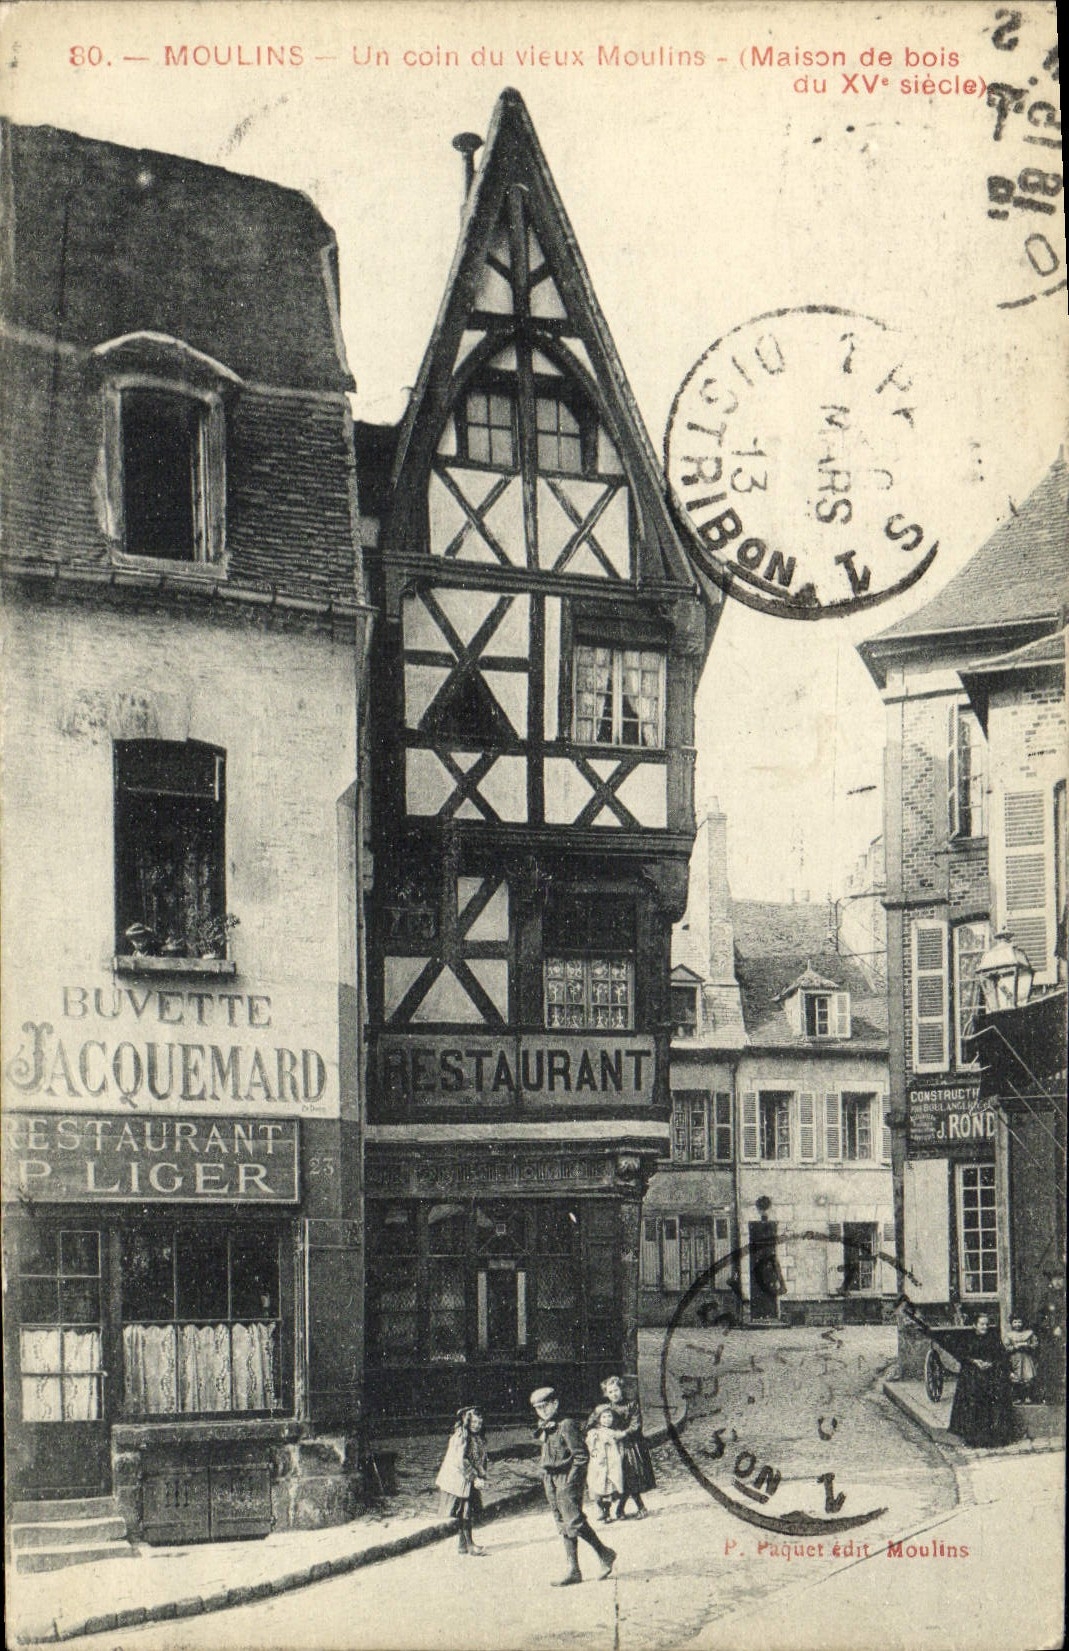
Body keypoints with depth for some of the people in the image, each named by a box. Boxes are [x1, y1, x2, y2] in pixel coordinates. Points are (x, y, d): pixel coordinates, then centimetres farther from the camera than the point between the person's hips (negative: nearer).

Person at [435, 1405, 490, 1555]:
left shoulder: (479, 1438, 9)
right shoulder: (460, 1437, -17)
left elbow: (482, 1459, 13)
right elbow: (460, 1461, -21)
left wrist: (482, 1478, 1)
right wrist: (474, 1478, -20)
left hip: (470, 1481, 8)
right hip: (458, 1479, -8)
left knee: (470, 1512, 8)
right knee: (464, 1513, -4)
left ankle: (462, 1543, 16)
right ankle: (468, 1544, 0)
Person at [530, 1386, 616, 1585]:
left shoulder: (567, 1425, -14)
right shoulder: (545, 1428, 11)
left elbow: (581, 1456, -16)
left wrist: (571, 1480, -17)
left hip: (568, 1479, -8)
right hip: (550, 1479, 9)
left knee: (574, 1521, -10)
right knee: (563, 1525, 8)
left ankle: (605, 1554, 7)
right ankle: (573, 1570, 11)